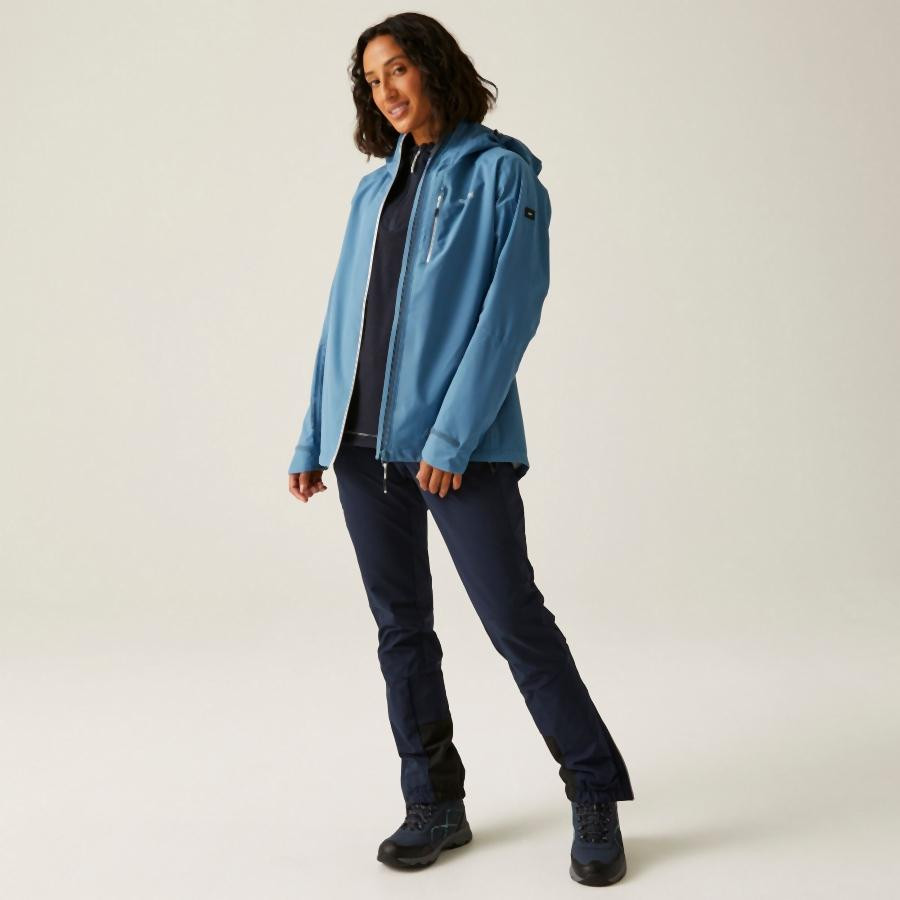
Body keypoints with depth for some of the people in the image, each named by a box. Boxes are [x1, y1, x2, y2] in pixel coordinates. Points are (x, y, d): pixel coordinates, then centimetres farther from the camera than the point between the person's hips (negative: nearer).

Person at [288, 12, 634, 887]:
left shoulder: (500, 172, -1)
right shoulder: (374, 188, 16)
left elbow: (510, 310, -11)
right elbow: (342, 318, 16)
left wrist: (454, 434, -18)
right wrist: (313, 439, 10)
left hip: (459, 443, -6)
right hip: (364, 442, 6)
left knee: (516, 621, -4)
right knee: (399, 625, 10)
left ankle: (596, 803, 13)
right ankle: (434, 805, 24)